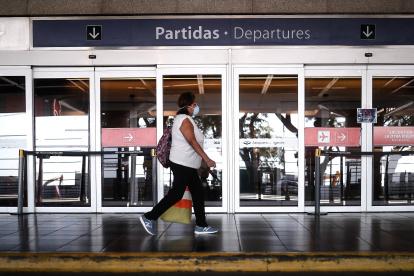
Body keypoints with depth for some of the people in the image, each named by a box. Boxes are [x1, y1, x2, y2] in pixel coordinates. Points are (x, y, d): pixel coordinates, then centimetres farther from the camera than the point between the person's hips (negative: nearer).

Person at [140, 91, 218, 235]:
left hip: (187, 165, 11)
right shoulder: (185, 119, -14)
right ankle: (149, 217, -1)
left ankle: (201, 225, 12)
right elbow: (192, 141, -23)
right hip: (182, 164, -11)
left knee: (198, 193, 9)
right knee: (176, 193, -8)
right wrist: (207, 159, -24)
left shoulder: (182, 118, 18)